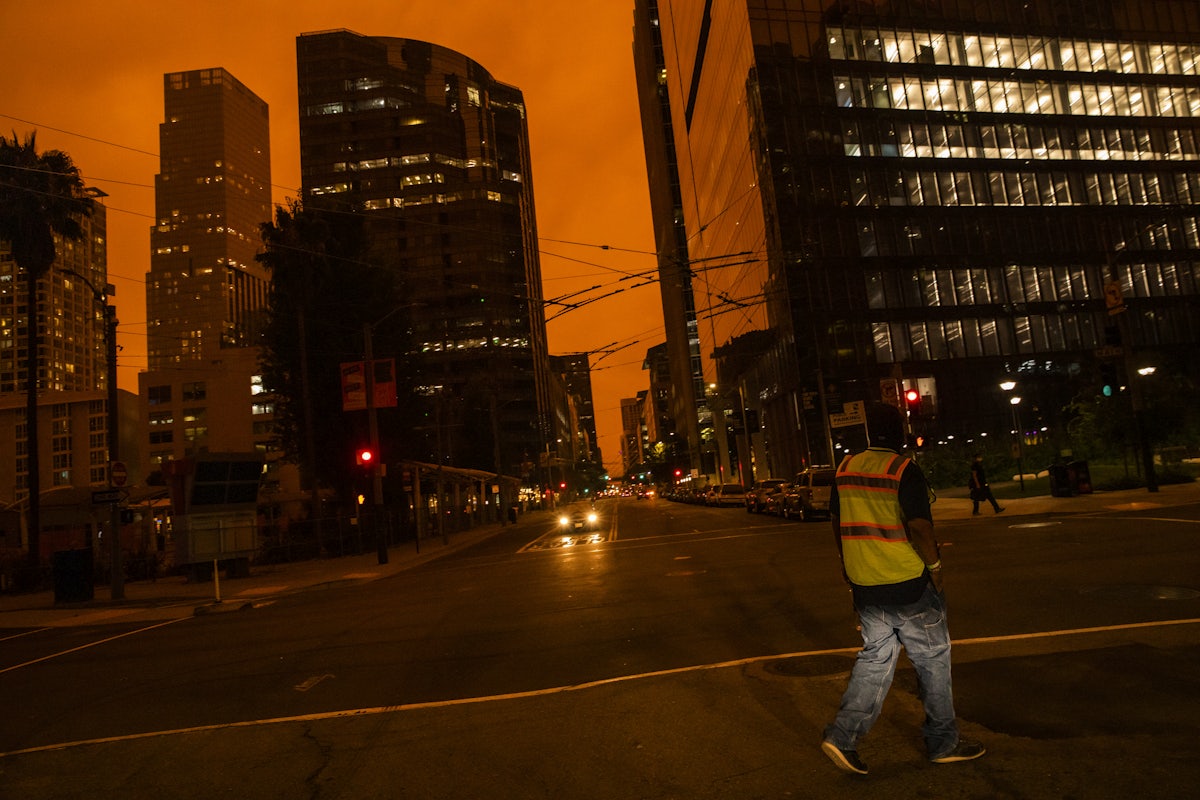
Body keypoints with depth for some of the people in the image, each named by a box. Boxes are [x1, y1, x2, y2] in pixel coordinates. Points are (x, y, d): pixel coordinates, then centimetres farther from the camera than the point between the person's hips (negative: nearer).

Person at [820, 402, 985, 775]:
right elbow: (919, 527, -21)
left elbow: (838, 523, 11)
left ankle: (842, 735, 8)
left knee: (875, 658, 15)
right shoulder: (904, 470, -14)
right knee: (933, 660, 12)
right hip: (909, 585, -5)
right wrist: (935, 565, -5)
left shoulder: (846, 468, 4)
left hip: (865, 587, 6)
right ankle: (943, 743, 27)